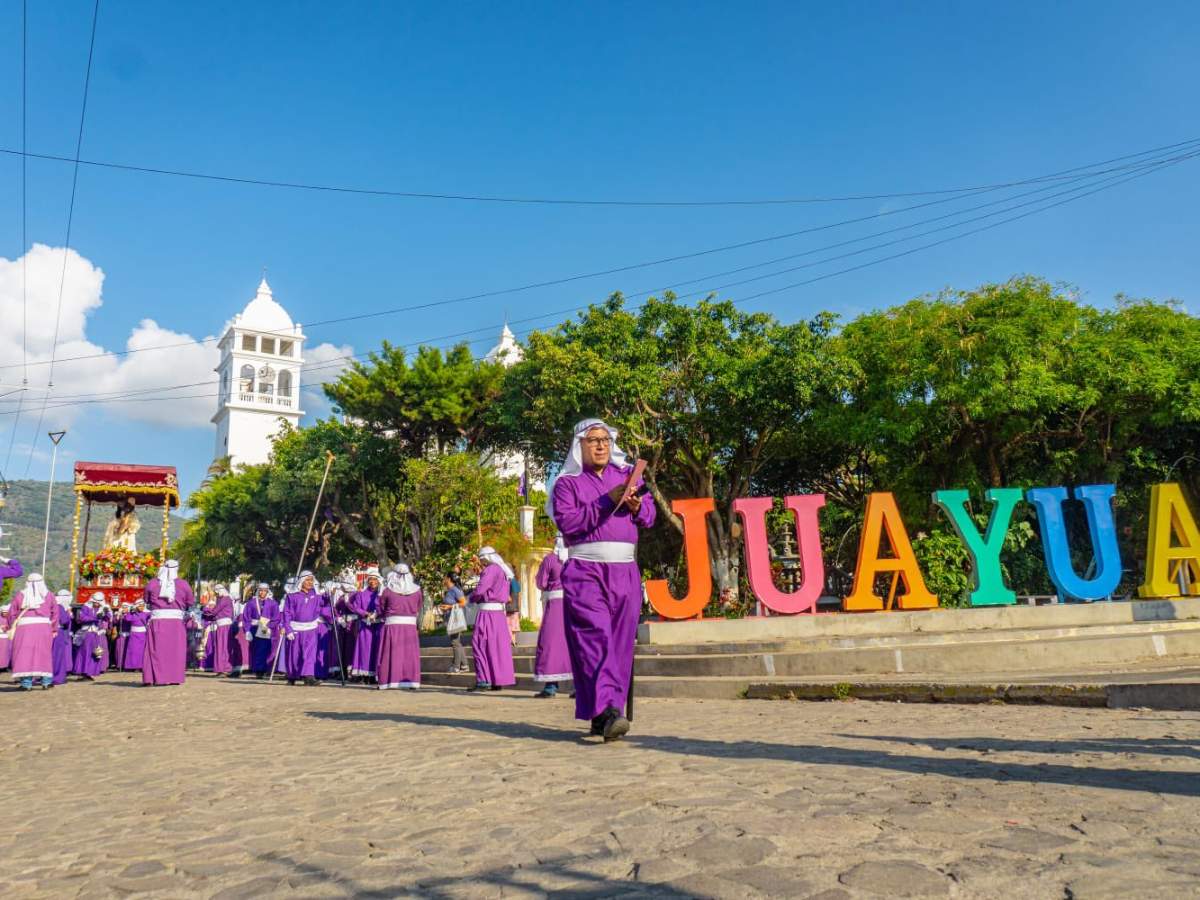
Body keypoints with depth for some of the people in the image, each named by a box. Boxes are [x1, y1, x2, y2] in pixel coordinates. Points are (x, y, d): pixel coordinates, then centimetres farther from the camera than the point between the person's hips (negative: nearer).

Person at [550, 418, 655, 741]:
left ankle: (607, 713, 6)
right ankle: (606, 710, -22)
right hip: (585, 571, -4)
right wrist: (607, 502, -13)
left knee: (621, 642, 0)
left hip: (625, 571, 4)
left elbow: (649, 517, 17)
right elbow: (567, 522, -9)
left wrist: (637, 506, -5)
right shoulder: (568, 482, 6)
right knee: (594, 637, -16)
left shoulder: (627, 474, 18)